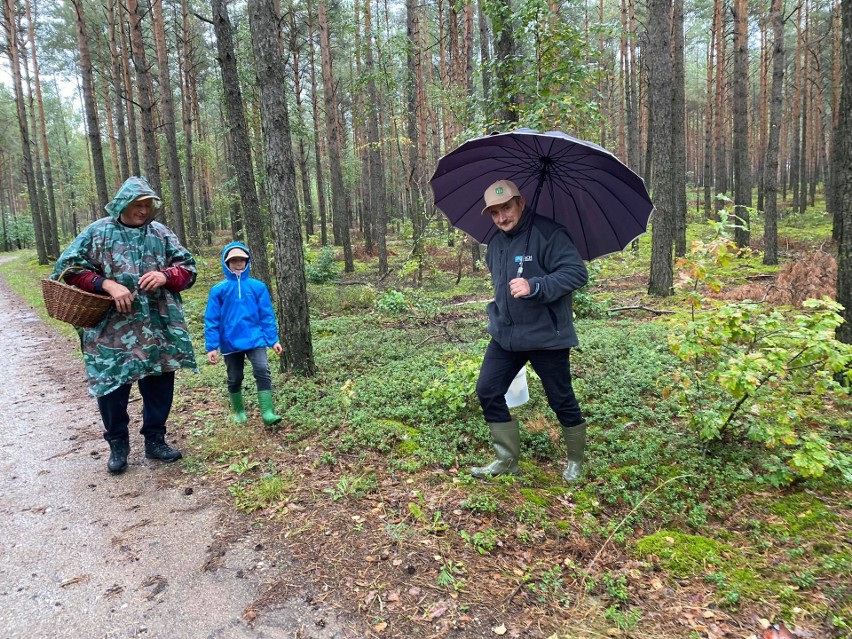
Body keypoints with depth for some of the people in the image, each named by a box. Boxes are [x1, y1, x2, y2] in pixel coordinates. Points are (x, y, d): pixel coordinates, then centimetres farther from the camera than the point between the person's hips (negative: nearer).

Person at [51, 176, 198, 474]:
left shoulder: (161, 233, 7)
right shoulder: (97, 232, 0)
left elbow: (188, 267, 9)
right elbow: (68, 268, -1)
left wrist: (165, 276, -12)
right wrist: (108, 285, -16)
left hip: (158, 327, 2)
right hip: (111, 329, -2)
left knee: (160, 383, 8)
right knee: (112, 385, 4)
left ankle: (155, 440, 26)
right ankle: (118, 445, 24)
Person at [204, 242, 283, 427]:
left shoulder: (258, 287, -1)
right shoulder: (218, 290, -4)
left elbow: (267, 315, 2)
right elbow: (212, 320, -2)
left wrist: (273, 340, -1)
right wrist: (211, 346, -5)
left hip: (255, 339, 0)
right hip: (230, 342, 1)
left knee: (263, 371, -16)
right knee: (234, 379, 14)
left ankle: (267, 413, -14)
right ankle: (238, 412, 34)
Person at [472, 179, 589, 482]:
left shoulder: (548, 234, -14)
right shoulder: (496, 243, 11)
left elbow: (577, 272, -23)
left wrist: (535, 286, -32)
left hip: (546, 336, -7)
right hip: (505, 335, 7)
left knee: (561, 401, 6)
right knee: (487, 391, 4)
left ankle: (575, 462, 30)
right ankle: (507, 460, 19)